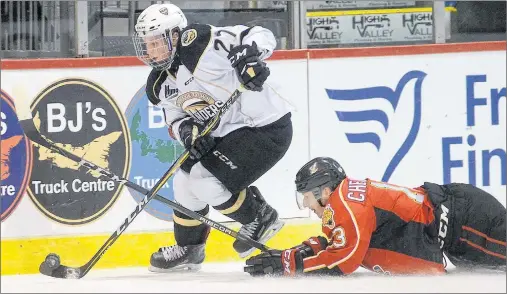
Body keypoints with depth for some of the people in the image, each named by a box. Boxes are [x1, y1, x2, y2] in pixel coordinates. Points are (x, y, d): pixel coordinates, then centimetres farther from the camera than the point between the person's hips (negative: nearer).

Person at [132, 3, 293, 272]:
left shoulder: (199, 44, -21)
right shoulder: (159, 86, 5)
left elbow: (260, 36, -22)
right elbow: (176, 118, 11)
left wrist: (249, 55, -43)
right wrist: (186, 131, -12)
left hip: (268, 128, -10)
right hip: (225, 134, 10)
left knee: (206, 181, -16)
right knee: (186, 179, 11)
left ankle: (261, 219, 7)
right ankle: (189, 249, 29)